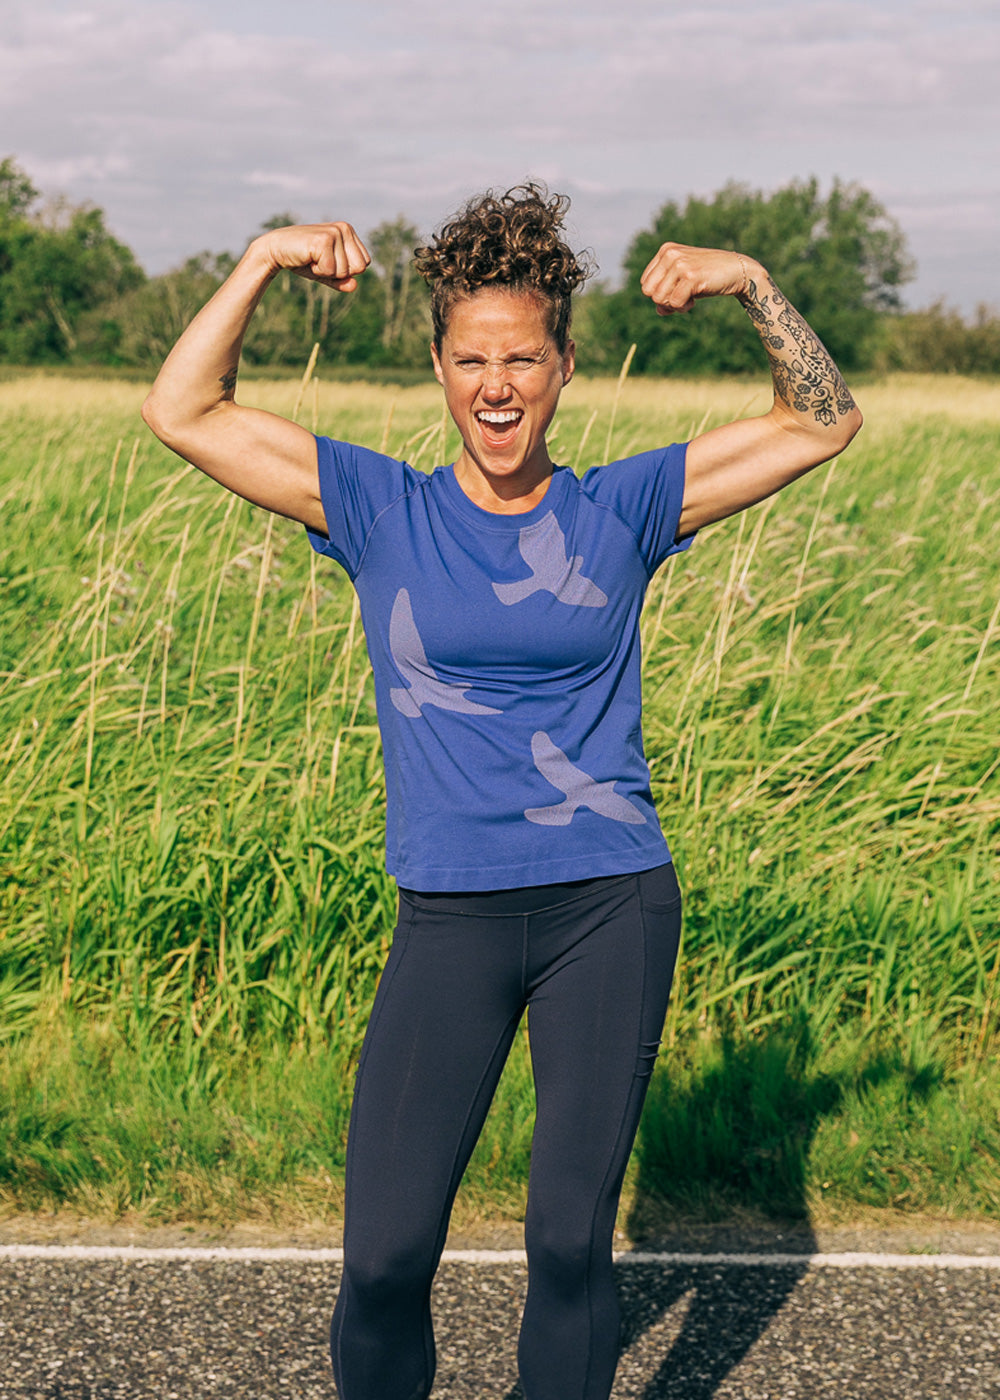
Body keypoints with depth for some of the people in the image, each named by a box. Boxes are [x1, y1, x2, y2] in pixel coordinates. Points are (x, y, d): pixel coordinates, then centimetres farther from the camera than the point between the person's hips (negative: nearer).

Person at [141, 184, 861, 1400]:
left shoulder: (621, 511, 5)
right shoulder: (380, 512, 3)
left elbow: (821, 423, 8)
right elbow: (182, 414, -1)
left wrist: (752, 286, -4)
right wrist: (263, 262, -6)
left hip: (614, 906, 1)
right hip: (451, 919, 0)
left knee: (570, 1237, 7)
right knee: (383, 1256, -4)